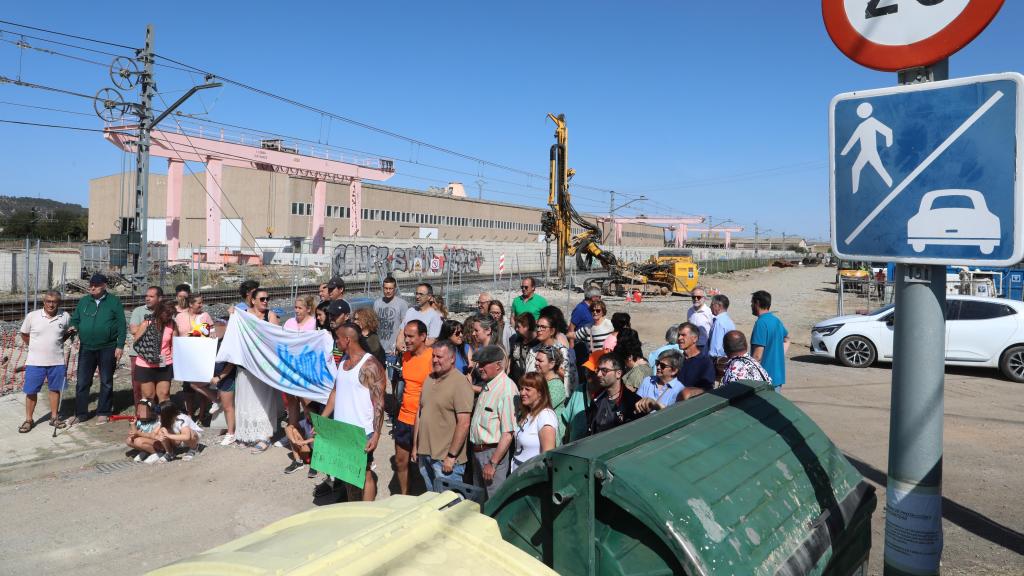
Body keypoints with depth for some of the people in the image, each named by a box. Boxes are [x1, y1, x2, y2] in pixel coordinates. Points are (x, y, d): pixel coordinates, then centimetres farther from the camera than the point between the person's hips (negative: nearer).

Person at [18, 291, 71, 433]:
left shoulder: (65, 317, -4)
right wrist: (34, 346, 3)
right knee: (31, 391, 5)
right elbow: (24, 335, 7)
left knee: (55, 389, 12)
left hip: (57, 362, 1)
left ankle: (54, 417, 25)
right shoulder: (32, 316, -7)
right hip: (35, 362, -1)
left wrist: (56, 343, 1)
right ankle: (29, 420, 18)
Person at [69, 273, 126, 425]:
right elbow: (75, 319, 16)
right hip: (86, 348, 3)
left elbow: (121, 325, -5)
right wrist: (74, 328, -7)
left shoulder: (114, 302, -3)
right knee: (82, 382, 5)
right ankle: (81, 413, 16)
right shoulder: (83, 302, 8)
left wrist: (120, 346, -9)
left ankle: (103, 413, 18)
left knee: (106, 382, 8)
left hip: (107, 348, -3)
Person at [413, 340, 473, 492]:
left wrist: (451, 456, -18)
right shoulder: (429, 379, 10)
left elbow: (464, 423, -19)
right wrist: (415, 446, 16)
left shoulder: (460, 383, -15)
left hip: (445, 459, -7)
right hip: (424, 455, 7)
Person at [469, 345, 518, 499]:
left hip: (494, 452, -9)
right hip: (478, 451, 9)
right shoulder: (487, 385, 9)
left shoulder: (507, 389, -21)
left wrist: (492, 463, -23)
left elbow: (508, 433, -24)